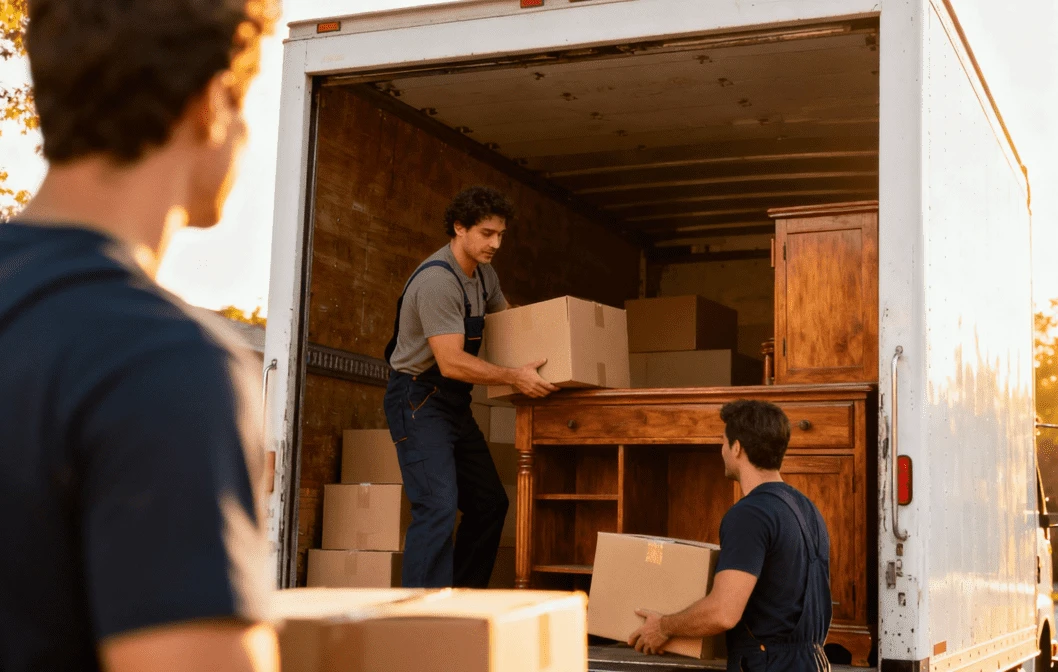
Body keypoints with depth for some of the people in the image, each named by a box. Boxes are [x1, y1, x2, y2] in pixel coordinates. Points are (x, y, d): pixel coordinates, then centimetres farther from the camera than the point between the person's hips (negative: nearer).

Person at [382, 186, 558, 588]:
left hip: (453, 402, 10)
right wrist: (514, 378, -24)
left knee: (490, 503, 12)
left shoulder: (482, 272, 7)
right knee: (438, 507, -20)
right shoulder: (437, 281, -23)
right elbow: (452, 362, -28)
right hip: (418, 399, -10)